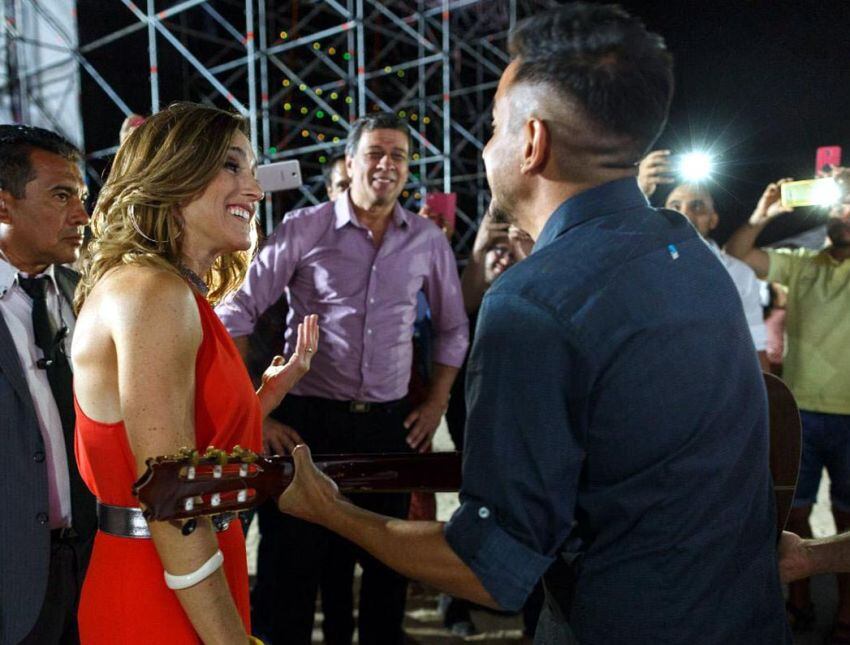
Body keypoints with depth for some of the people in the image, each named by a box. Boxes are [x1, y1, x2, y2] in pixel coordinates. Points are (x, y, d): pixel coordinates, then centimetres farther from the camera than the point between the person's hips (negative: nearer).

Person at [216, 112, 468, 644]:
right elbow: (235, 316, -4)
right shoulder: (304, 228, -5)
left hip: (390, 423, 3)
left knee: (389, 565, 15)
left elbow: (453, 327, 16)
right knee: (291, 565, 7)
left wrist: (436, 404, 10)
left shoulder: (428, 240, 5)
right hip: (308, 420, -3)